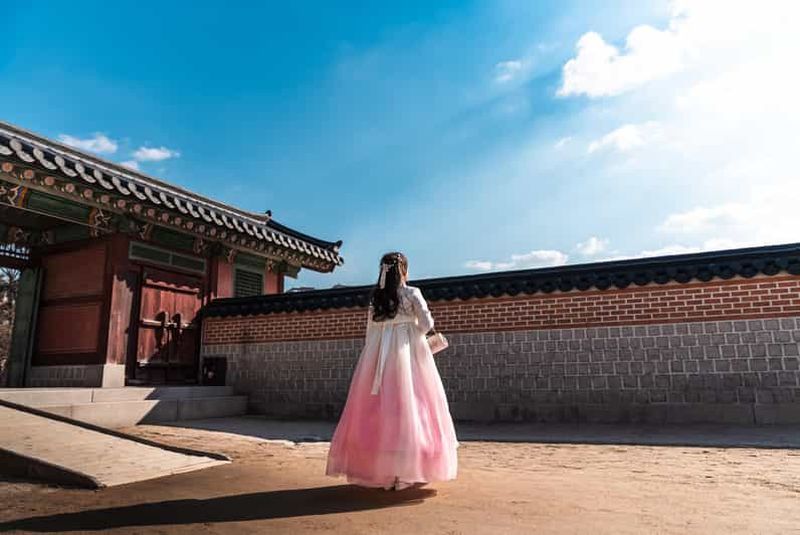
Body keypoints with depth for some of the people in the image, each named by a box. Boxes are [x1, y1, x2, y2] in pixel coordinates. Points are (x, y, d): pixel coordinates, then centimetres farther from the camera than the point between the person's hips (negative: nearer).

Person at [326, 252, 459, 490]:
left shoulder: (376, 297, 9)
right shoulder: (412, 293, -3)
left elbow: (371, 330, 10)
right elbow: (426, 323, -8)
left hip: (379, 353, 4)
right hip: (407, 352, -4)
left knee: (380, 407, 7)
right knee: (407, 403, 0)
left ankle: (377, 470, 12)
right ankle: (407, 471, 1)